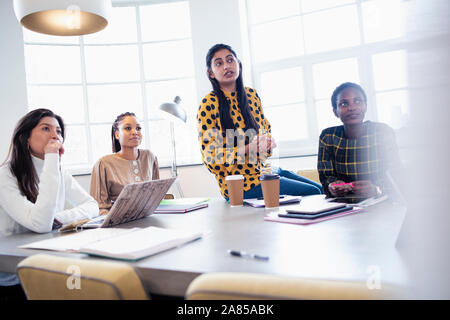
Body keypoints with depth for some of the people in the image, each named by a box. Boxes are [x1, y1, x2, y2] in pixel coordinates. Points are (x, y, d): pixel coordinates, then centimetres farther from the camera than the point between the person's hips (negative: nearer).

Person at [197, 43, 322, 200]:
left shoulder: (251, 94, 8)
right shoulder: (208, 105, -12)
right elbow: (209, 156, -13)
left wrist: (269, 141, -4)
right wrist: (247, 149, -24)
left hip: (264, 169, 7)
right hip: (242, 184, -7)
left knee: (320, 189, 6)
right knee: (312, 193, -16)